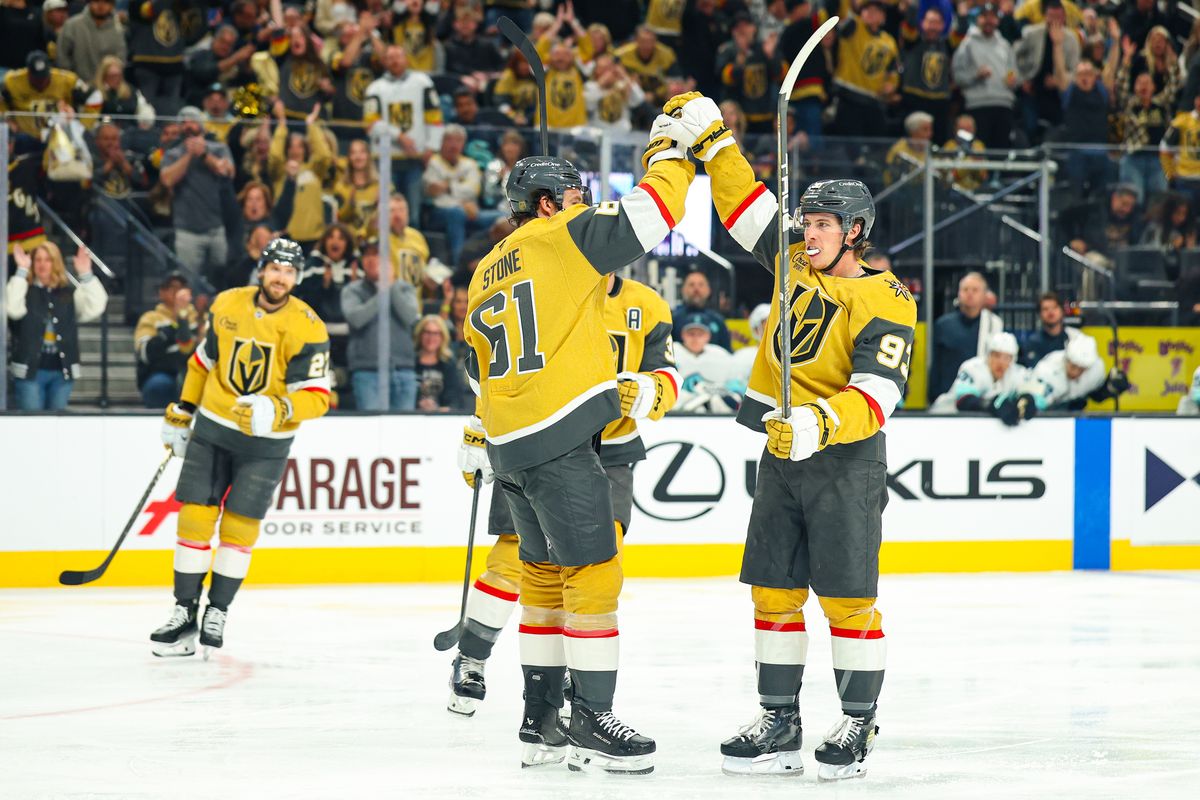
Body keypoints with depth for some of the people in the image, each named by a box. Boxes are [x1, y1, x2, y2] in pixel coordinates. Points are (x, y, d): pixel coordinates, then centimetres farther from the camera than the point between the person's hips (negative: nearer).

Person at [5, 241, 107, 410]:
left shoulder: (70, 294, 10)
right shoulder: (25, 290, 2)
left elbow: (95, 308, -4)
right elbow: (13, 309, -19)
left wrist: (86, 274, -12)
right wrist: (22, 270, -19)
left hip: (62, 372, 3)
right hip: (30, 371, -3)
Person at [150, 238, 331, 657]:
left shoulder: (306, 328, -15)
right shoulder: (227, 306, -2)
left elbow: (317, 396, -18)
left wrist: (277, 411, -36)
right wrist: (180, 413, 18)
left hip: (266, 440, -3)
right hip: (213, 427, 3)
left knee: (239, 525, -2)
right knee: (195, 516, -2)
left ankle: (218, 611, 13)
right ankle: (184, 612, 4)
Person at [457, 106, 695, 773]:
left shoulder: (486, 274, 19)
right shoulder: (560, 238, -6)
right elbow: (648, 215, -14)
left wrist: (479, 441, 34)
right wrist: (669, 149, 1)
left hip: (509, 443, 9)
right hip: (558, 442, -9)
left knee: (545, 571, 16)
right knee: (592, 573, -6)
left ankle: (541, 719, 19)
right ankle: (591, 723, -7)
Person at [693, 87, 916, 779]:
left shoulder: (885, 302, -11)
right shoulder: (795, 266, 9)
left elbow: (878, 393, -21)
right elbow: (745, 204, 19)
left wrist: (820, 425, -34)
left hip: (846, 461, -7)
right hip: (782, 457, 7)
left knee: (847, 597, -5)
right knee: (774, 591, 6)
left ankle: (860, 723, 3)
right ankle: (781, 722, 11)